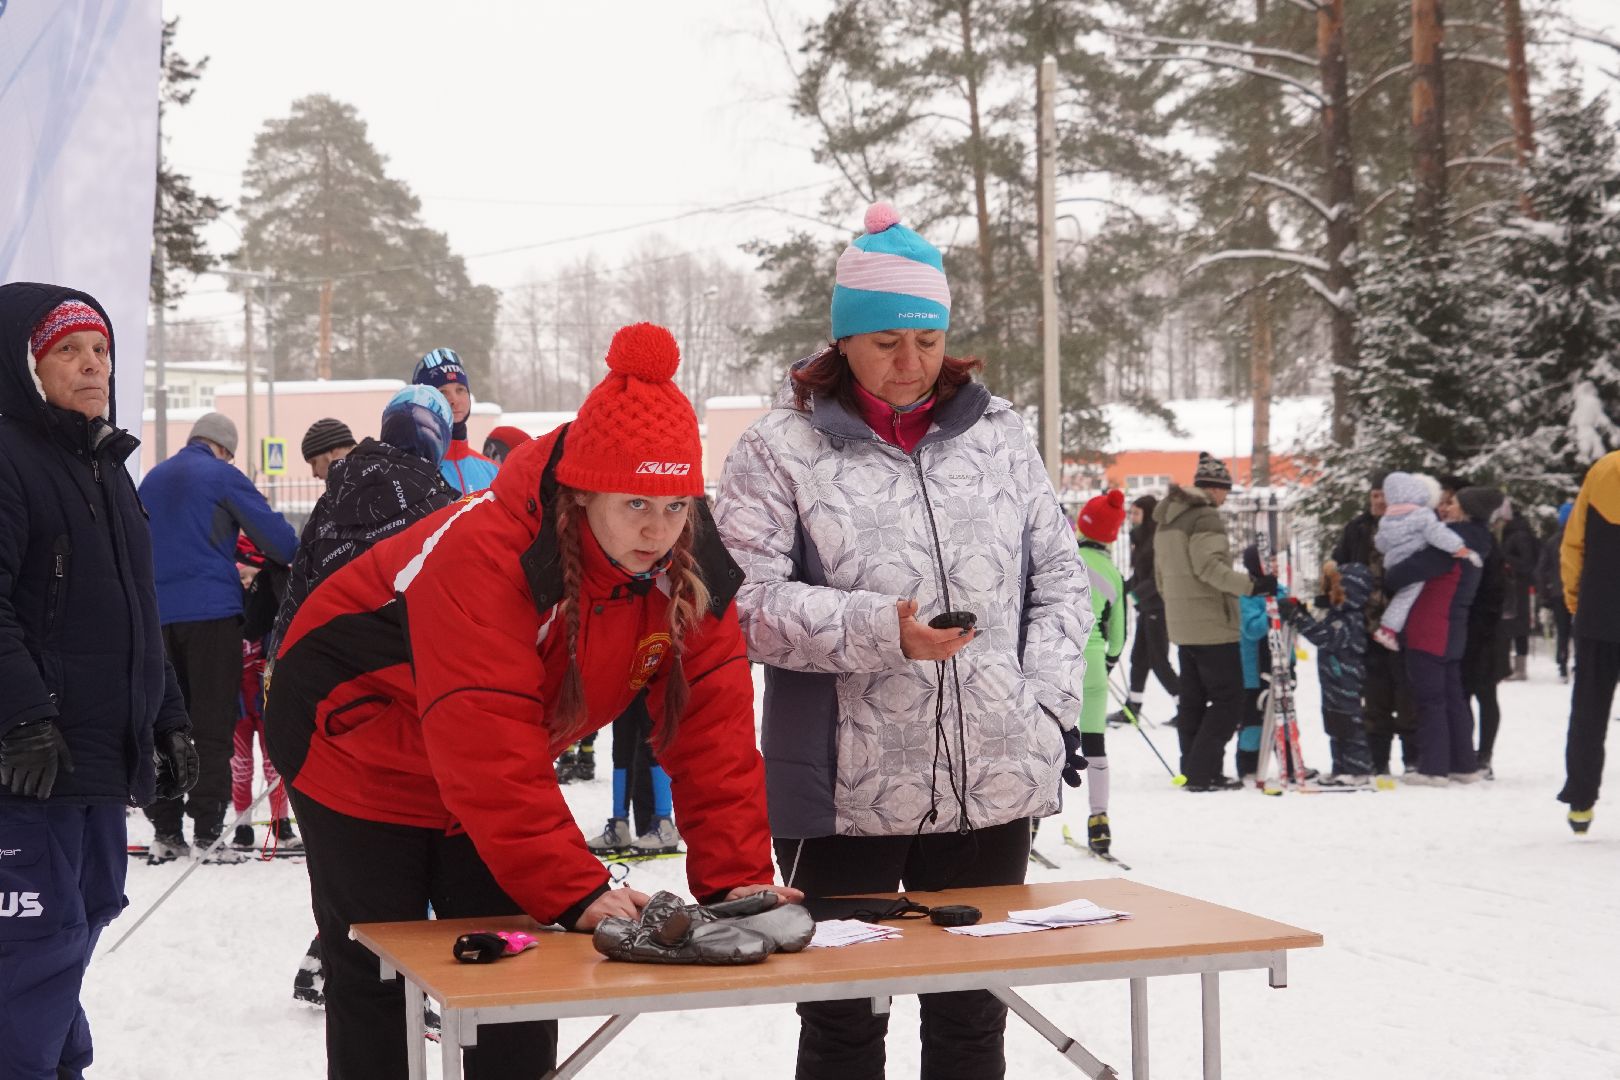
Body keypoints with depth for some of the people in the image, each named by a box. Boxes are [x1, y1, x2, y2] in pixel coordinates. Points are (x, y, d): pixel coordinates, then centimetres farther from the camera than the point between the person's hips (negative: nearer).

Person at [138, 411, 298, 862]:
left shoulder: (152, 479, 14)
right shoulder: (222, 476, -4)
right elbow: (278, 537, -7)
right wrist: (291, 562, 11)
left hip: (159, 616, 6)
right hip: (212, 612, -6)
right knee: (212, 727, -3)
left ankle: (165, 831, 11)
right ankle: (206, 833, -7)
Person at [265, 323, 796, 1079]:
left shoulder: (688, 570, -18)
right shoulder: (484, 553, -37)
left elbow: (711, 733, -18)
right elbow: (489, 750, -41)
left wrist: (736, 880, -27)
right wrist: (580, 893, -45)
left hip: (489, 783, 6)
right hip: (358, 743, -5)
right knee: (377, 988, 1)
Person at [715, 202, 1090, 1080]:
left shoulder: (996, 432, 10)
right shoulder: (781, 448, -3)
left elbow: (1058, 576, 13)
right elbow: (744, 600, -11)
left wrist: (1049, 699, -1)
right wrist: (878, 632, -22)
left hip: (994, 782, 4)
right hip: (846, 794, -3)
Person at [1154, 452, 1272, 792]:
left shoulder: (1167, 520, 16)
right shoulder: (1205, 517, -13)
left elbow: (1161, 574, 22)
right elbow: (1209, 566, -24)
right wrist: (1250, 585, -30)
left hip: (1182, 625, 9)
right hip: (1212, 624, -9)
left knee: (1193, 700, 14)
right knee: (1228, 700, -5)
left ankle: (1192, 770, 15)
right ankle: (1202, 772, -11)